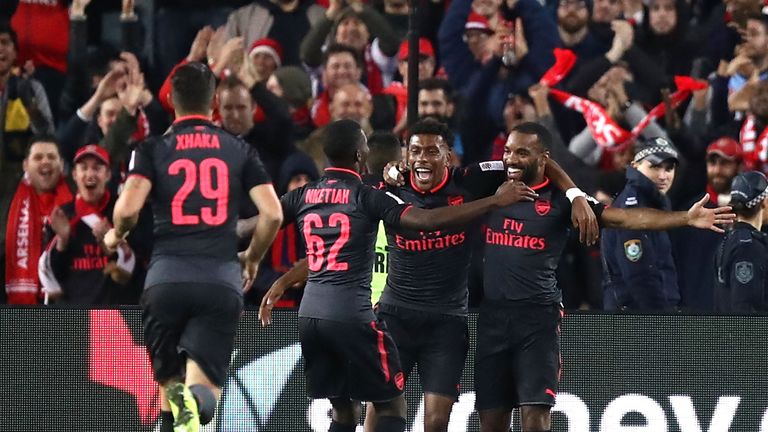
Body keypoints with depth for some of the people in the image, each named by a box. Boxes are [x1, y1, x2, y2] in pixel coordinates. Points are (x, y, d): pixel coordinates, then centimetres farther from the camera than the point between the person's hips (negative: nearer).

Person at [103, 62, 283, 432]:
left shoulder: (153, 149, 6)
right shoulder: (239, 150, 11)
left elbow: (128, 207, -8)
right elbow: (272, 214, 4)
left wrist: (116, 235, 15)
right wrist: (252, 259, 22)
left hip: (166, 278, 0)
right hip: (222, 280, 0)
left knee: (168, 380, 19)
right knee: (205, 386, -5)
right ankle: (194, 401, -38)